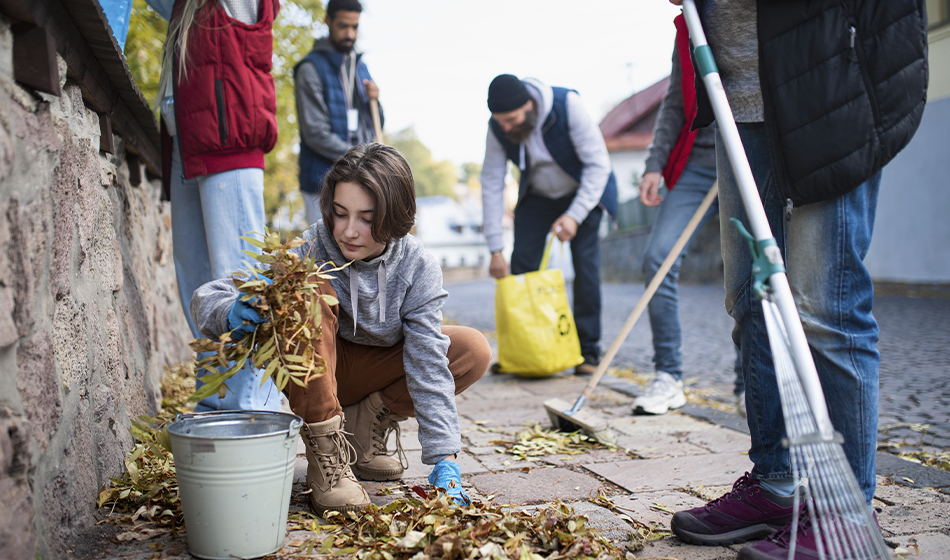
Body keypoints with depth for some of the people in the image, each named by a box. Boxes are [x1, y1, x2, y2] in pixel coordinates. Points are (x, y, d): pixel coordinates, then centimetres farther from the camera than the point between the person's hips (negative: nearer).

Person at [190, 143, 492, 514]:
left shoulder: (419, 268, -20)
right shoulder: (309, 251, -25)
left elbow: (427, 362, -23)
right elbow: (206, 298, -27)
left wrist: (444, 459, -30)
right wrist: (234, 313, -53)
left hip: (375, 369, 2)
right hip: (313, 376, -2)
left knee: (473, 351, -19)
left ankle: (366, 424, -1)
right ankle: (325, 452, -23)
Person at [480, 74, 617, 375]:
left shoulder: (567, 105, -31)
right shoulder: (497, 127, -21)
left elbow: (598, 164, -28)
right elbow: (491, 184, -15)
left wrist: (575, 215, -37)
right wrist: (495, 248, -18)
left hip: (584, 191, -3)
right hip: (536, 196, 3)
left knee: (585, 263, -15)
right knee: (521, 263, -7)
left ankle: (588, 350, -4)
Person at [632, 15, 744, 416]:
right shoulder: (687, 26, 14)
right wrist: (655, 164, 6)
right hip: (697, 163, 4)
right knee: (658, 257, -10)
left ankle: (748, 385, 14)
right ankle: (668, 377, 1)